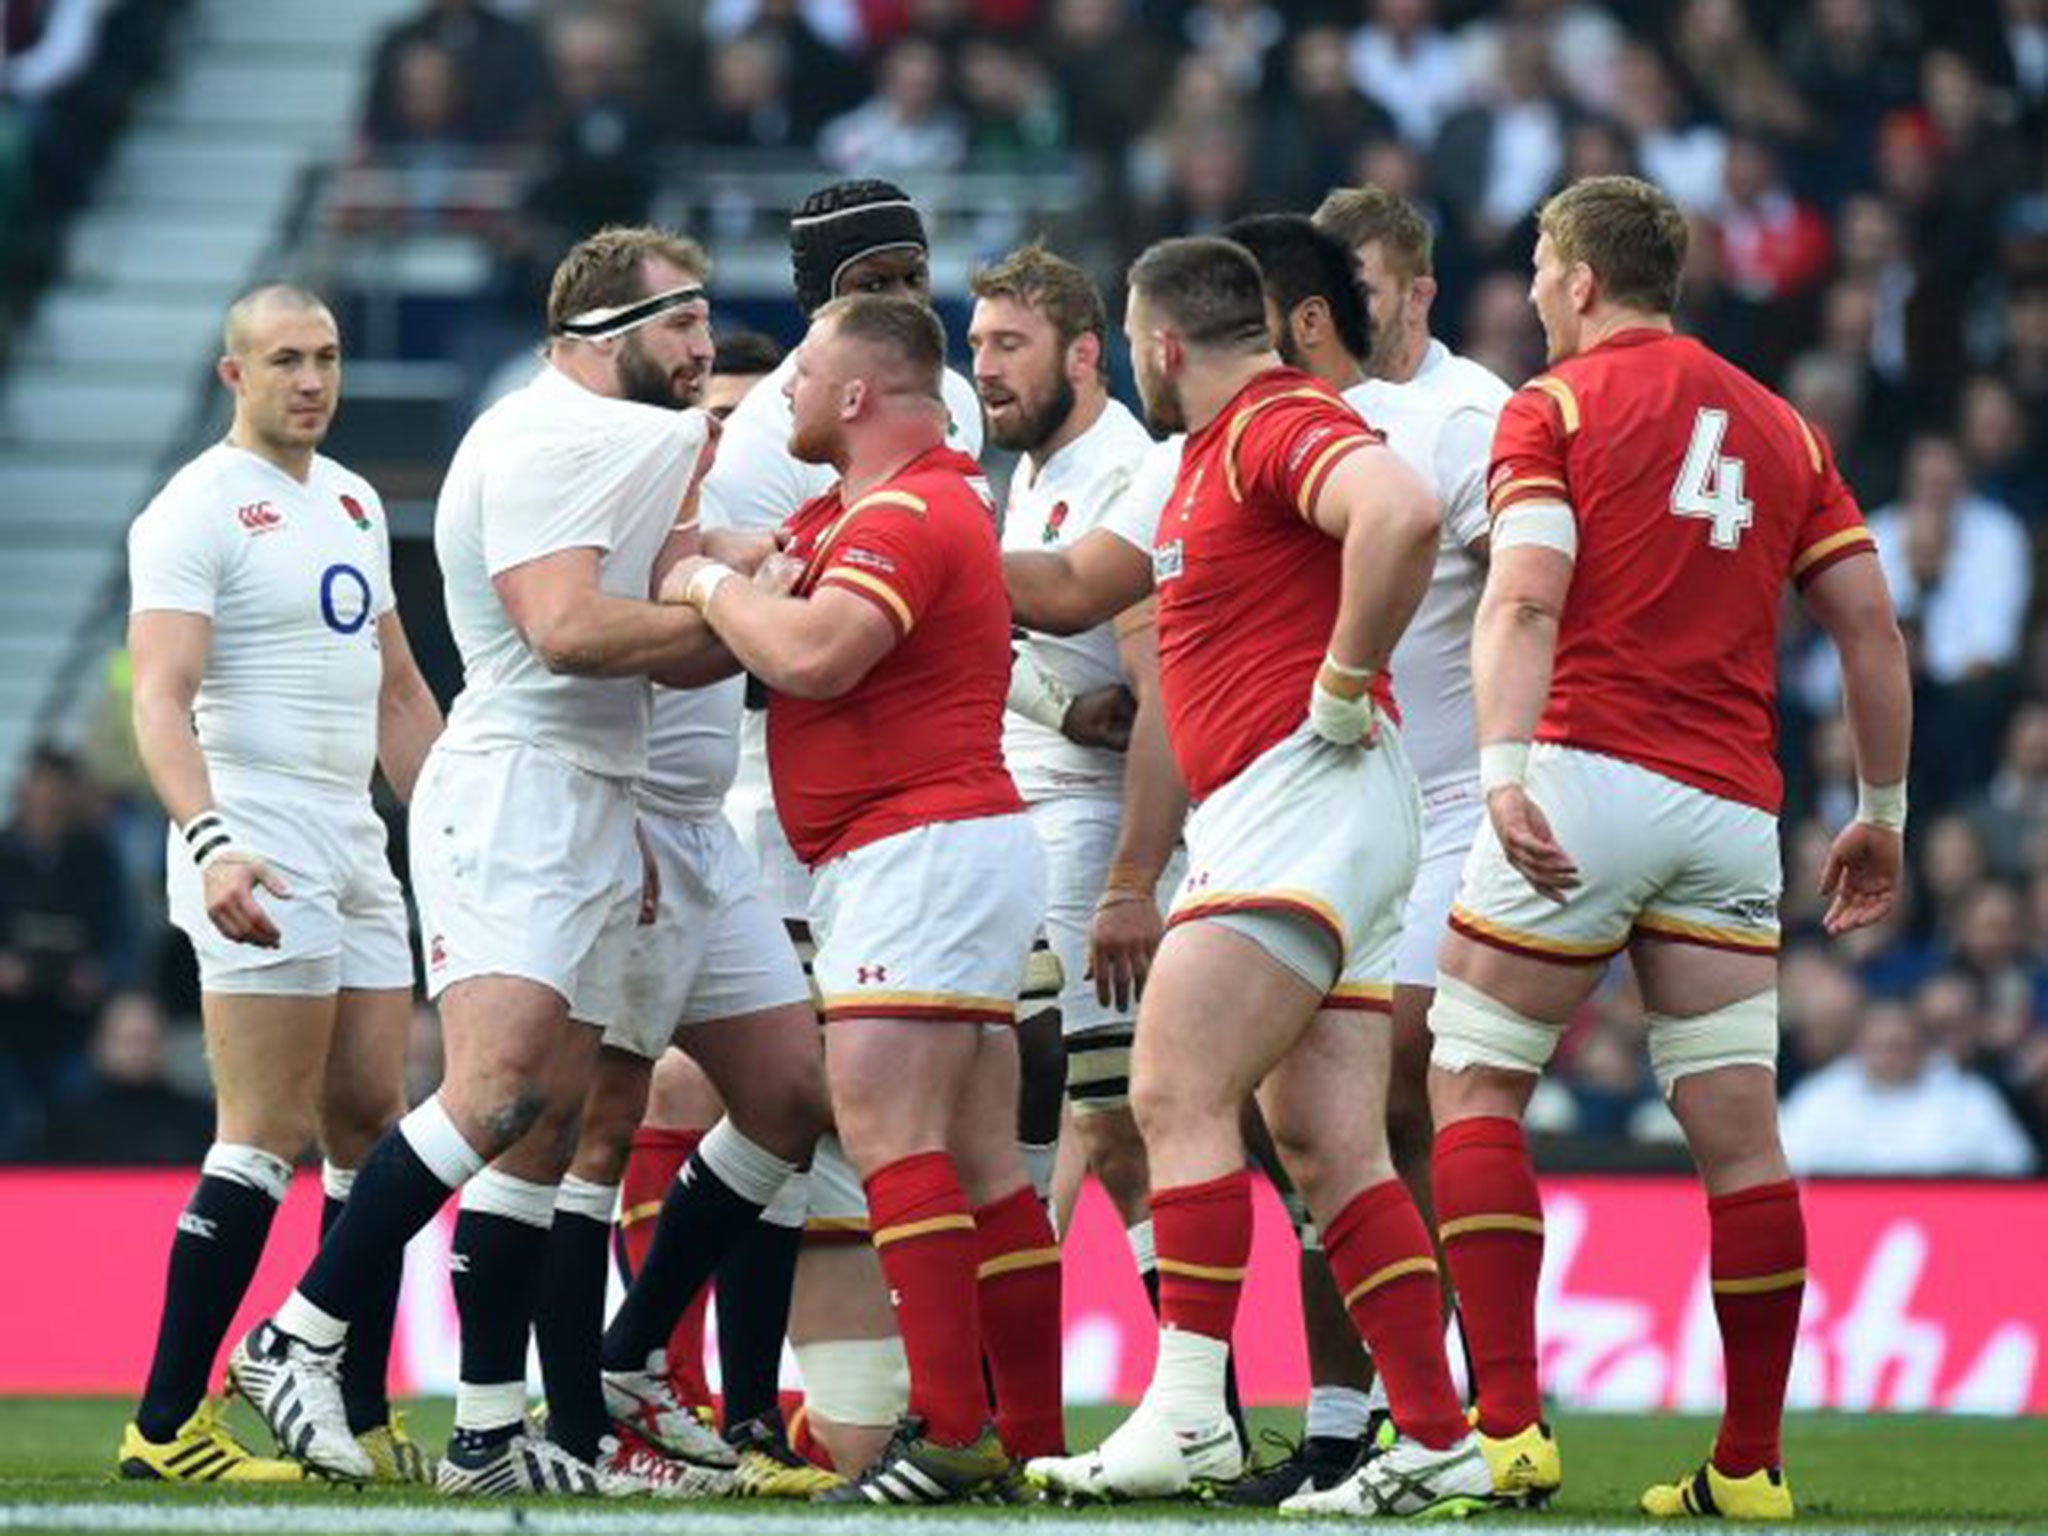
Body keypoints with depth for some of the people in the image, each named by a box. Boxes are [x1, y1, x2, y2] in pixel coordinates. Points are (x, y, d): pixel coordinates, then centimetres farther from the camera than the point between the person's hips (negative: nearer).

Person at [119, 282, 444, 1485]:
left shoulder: (355, 503, 17)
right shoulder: (198, 513, -8)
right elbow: (163, 698, -19)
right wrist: (209, 842, -33)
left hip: (354, 844, 8)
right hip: (256, 855, -8)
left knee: (374, 1131, 7)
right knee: (268, 1138, -12)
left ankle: (363, 1419, 12)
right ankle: (166, 1425, -10)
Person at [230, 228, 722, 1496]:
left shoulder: (632, 441, 22)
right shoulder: (541, 441, -10)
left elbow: (656, 636, 19)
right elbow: (566, 629, -21)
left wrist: (702, 483, 13)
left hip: (597, 805, 10)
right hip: (512, 786, -10)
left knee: (552, 1122, 5)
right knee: (500, 1085, -24)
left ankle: (490, 1437, 5)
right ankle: (301, 1337, -20)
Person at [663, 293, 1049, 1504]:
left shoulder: (908, 516, -13)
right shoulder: (856, 513, 20)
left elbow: (810, 654, -26)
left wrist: (712, 586, -11)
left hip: (923, 847, -11)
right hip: (952, 847, 11)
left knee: (885, 1126, -17)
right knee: (976, 1159, 8)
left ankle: (950, 1431, -23)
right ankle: (1034, 1437, 7)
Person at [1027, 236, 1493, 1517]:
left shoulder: (1277, 426, -10)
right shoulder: (1213, 453, 22)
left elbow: (1404, 513, -31)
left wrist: (1345, 684, -22)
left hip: (1309, 800, -10)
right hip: (1258, 823, 10)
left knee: (1177, 1093, -15)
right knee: (1331, 1148, 4)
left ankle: (1189, 1412, -19)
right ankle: (1440, 1442, 2)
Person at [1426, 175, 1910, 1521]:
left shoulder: (1558, 404, 2)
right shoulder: (1778, 426, 17)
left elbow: (1526, 598, -13)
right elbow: (1870, 621, 13)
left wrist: (1503, 769, -24)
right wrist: (1883, 813, 19)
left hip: (1590, 771, -5)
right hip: (1733, 806, 5)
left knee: (1474, 1088, 3)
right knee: (1738, 1131, 4)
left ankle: (1509, 1423, -9)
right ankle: (1750, 1468, 4)